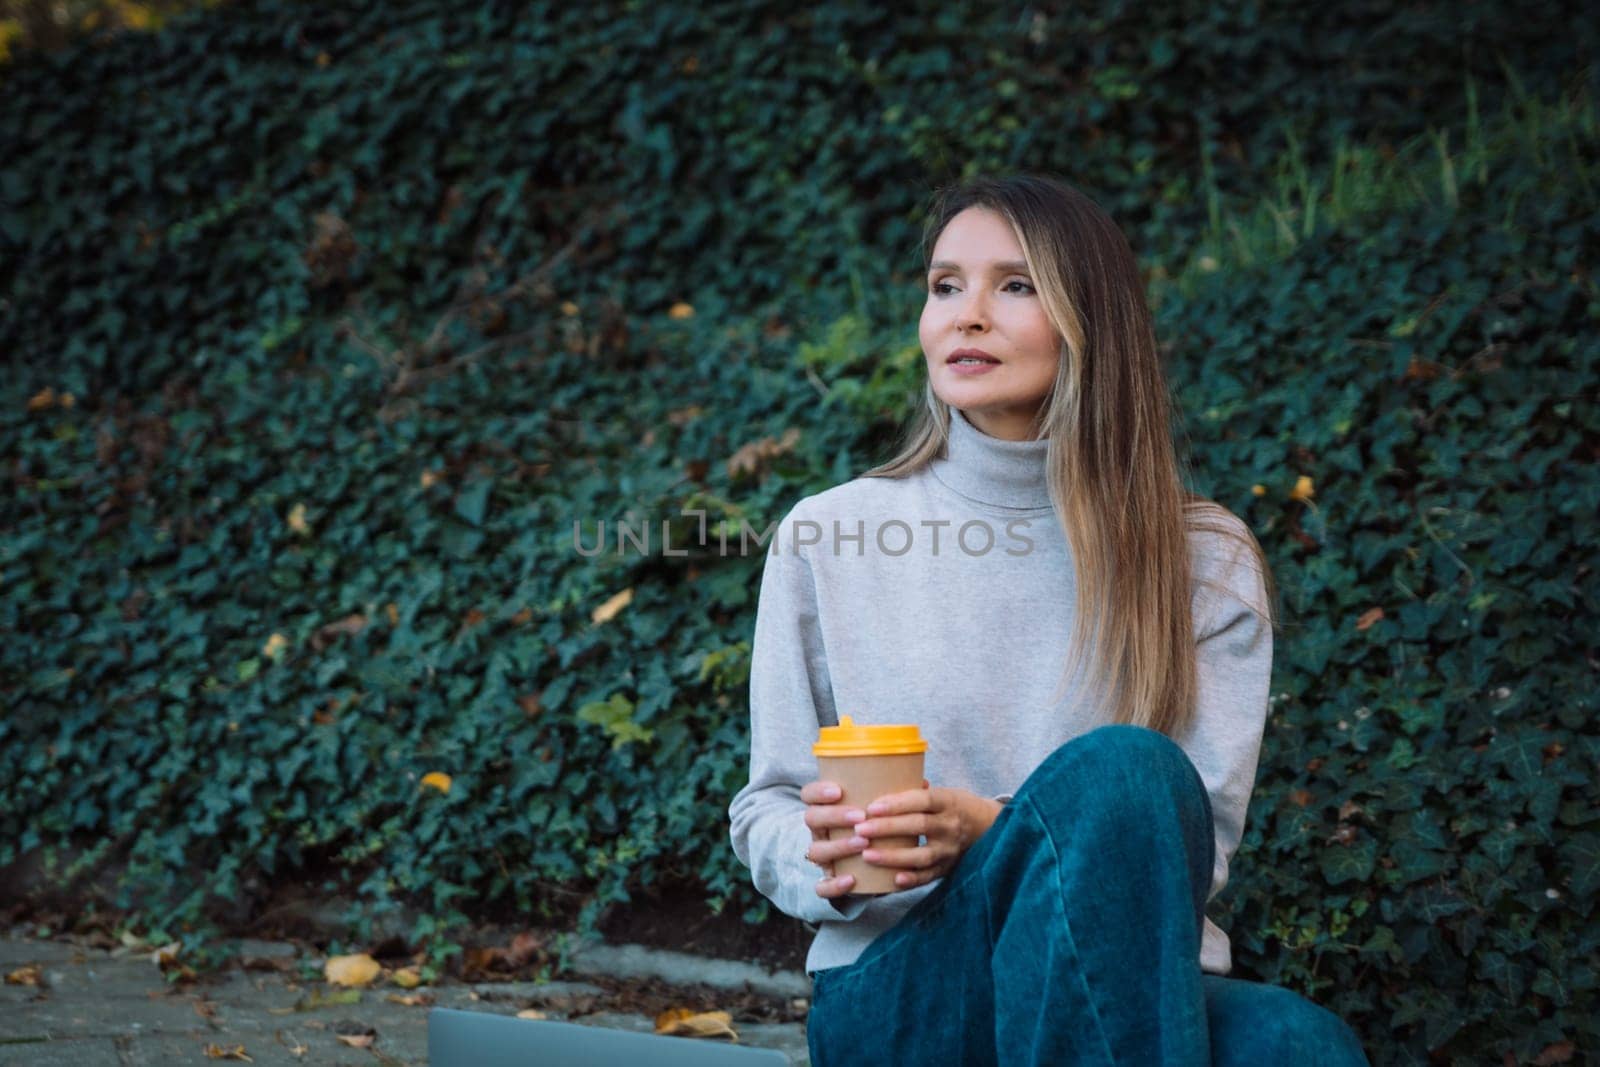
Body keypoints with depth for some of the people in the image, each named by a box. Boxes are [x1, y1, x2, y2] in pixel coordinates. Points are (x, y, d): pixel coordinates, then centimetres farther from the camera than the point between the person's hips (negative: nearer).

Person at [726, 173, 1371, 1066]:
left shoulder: (1207, 561, 4)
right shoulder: (826, 539, 4)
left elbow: (1199, 844, -2)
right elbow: (767, 812, 9)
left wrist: (997, 832, -20)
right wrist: (824, 859, -16)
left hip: (1131, 981, 1)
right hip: (900, 990, 0)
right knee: (1121, 768, -33)